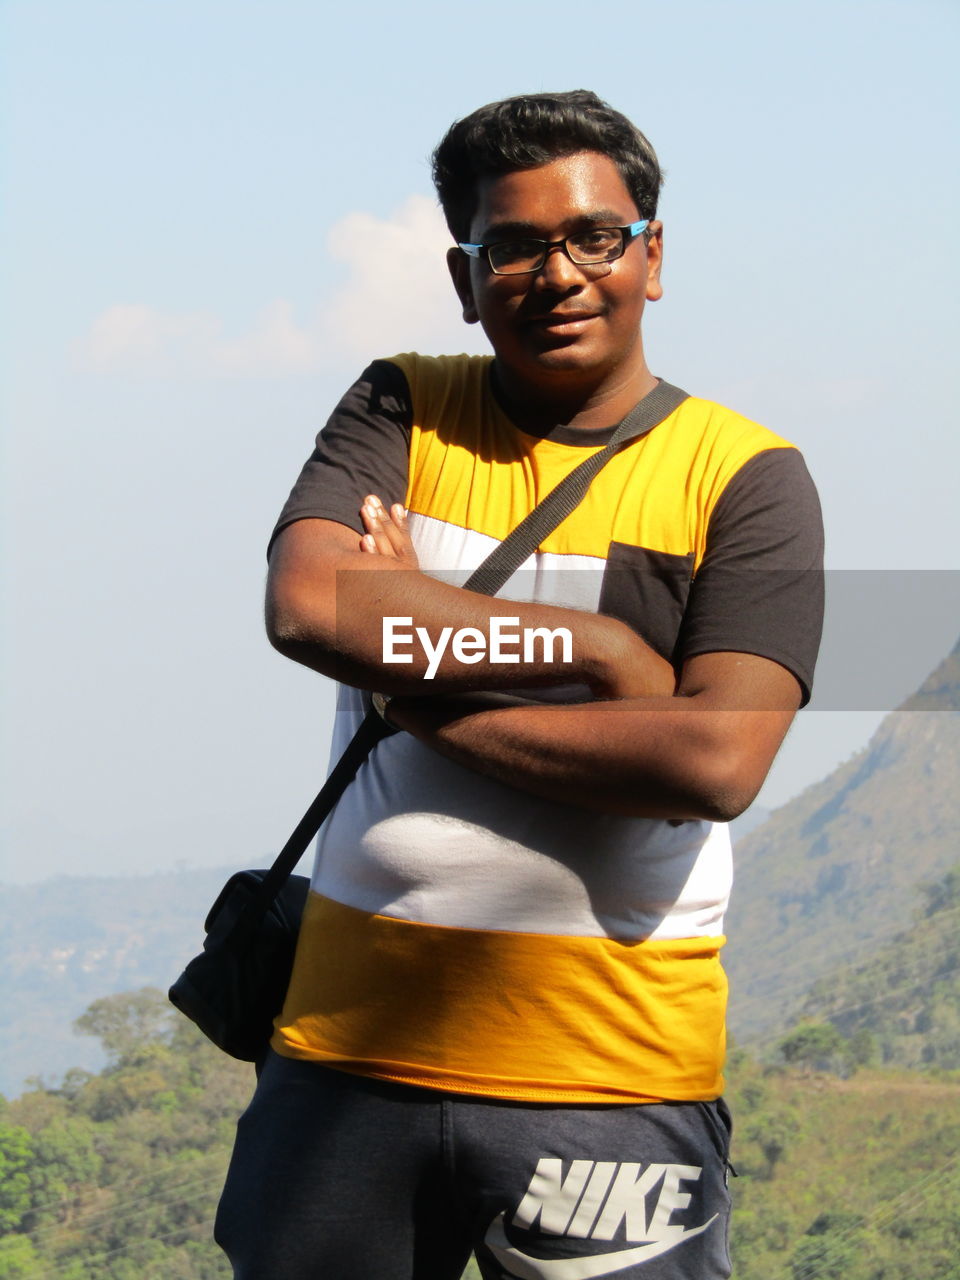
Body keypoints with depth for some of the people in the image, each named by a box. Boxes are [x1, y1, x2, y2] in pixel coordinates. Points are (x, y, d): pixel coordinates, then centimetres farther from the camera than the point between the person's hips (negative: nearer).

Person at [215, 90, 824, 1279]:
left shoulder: (745, 476, 0)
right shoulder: (401, 412, 9)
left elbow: (716, 762, -13)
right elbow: (304, 603, -11)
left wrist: (426, 699, -10)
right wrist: (596, 645, -12)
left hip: (610, 1078, -2)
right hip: (353, 1046, 3)